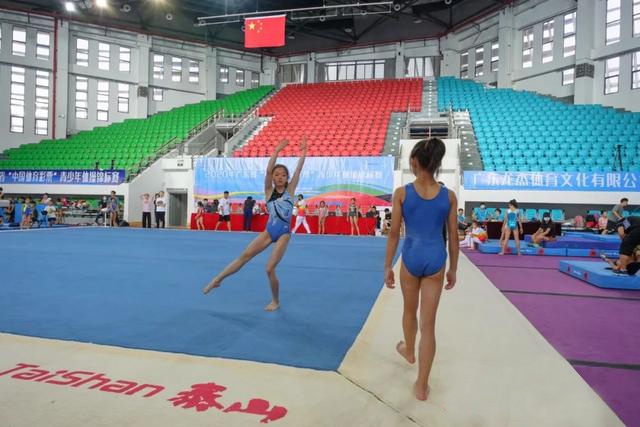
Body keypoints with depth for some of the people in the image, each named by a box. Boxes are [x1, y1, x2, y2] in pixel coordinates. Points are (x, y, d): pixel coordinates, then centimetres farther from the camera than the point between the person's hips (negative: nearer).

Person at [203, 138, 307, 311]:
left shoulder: (290, 189, 0)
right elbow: (268, 170, -10)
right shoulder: (269, 191, 2)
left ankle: (275, 301, 14)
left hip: (283, 233, -3)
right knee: (244, 256, -2)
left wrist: (303, 151, -10)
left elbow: (298, 170, -8)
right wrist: (277, 150, -13)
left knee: (270, 269, -6)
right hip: (268, 231, 3)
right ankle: (217, 279, 9)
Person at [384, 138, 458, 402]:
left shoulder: (402, 193, -9)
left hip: (411, 257, 0)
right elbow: (453, 236, 2)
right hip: (436, 260, 1)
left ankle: (409, 351, 53)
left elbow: (394, 233, -6)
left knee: (410, 310, 26)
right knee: (428, 323, 6)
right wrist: (453, 269, 13)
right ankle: (422, 386, 13)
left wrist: (387, 266, 3)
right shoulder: (449, 196, -3)